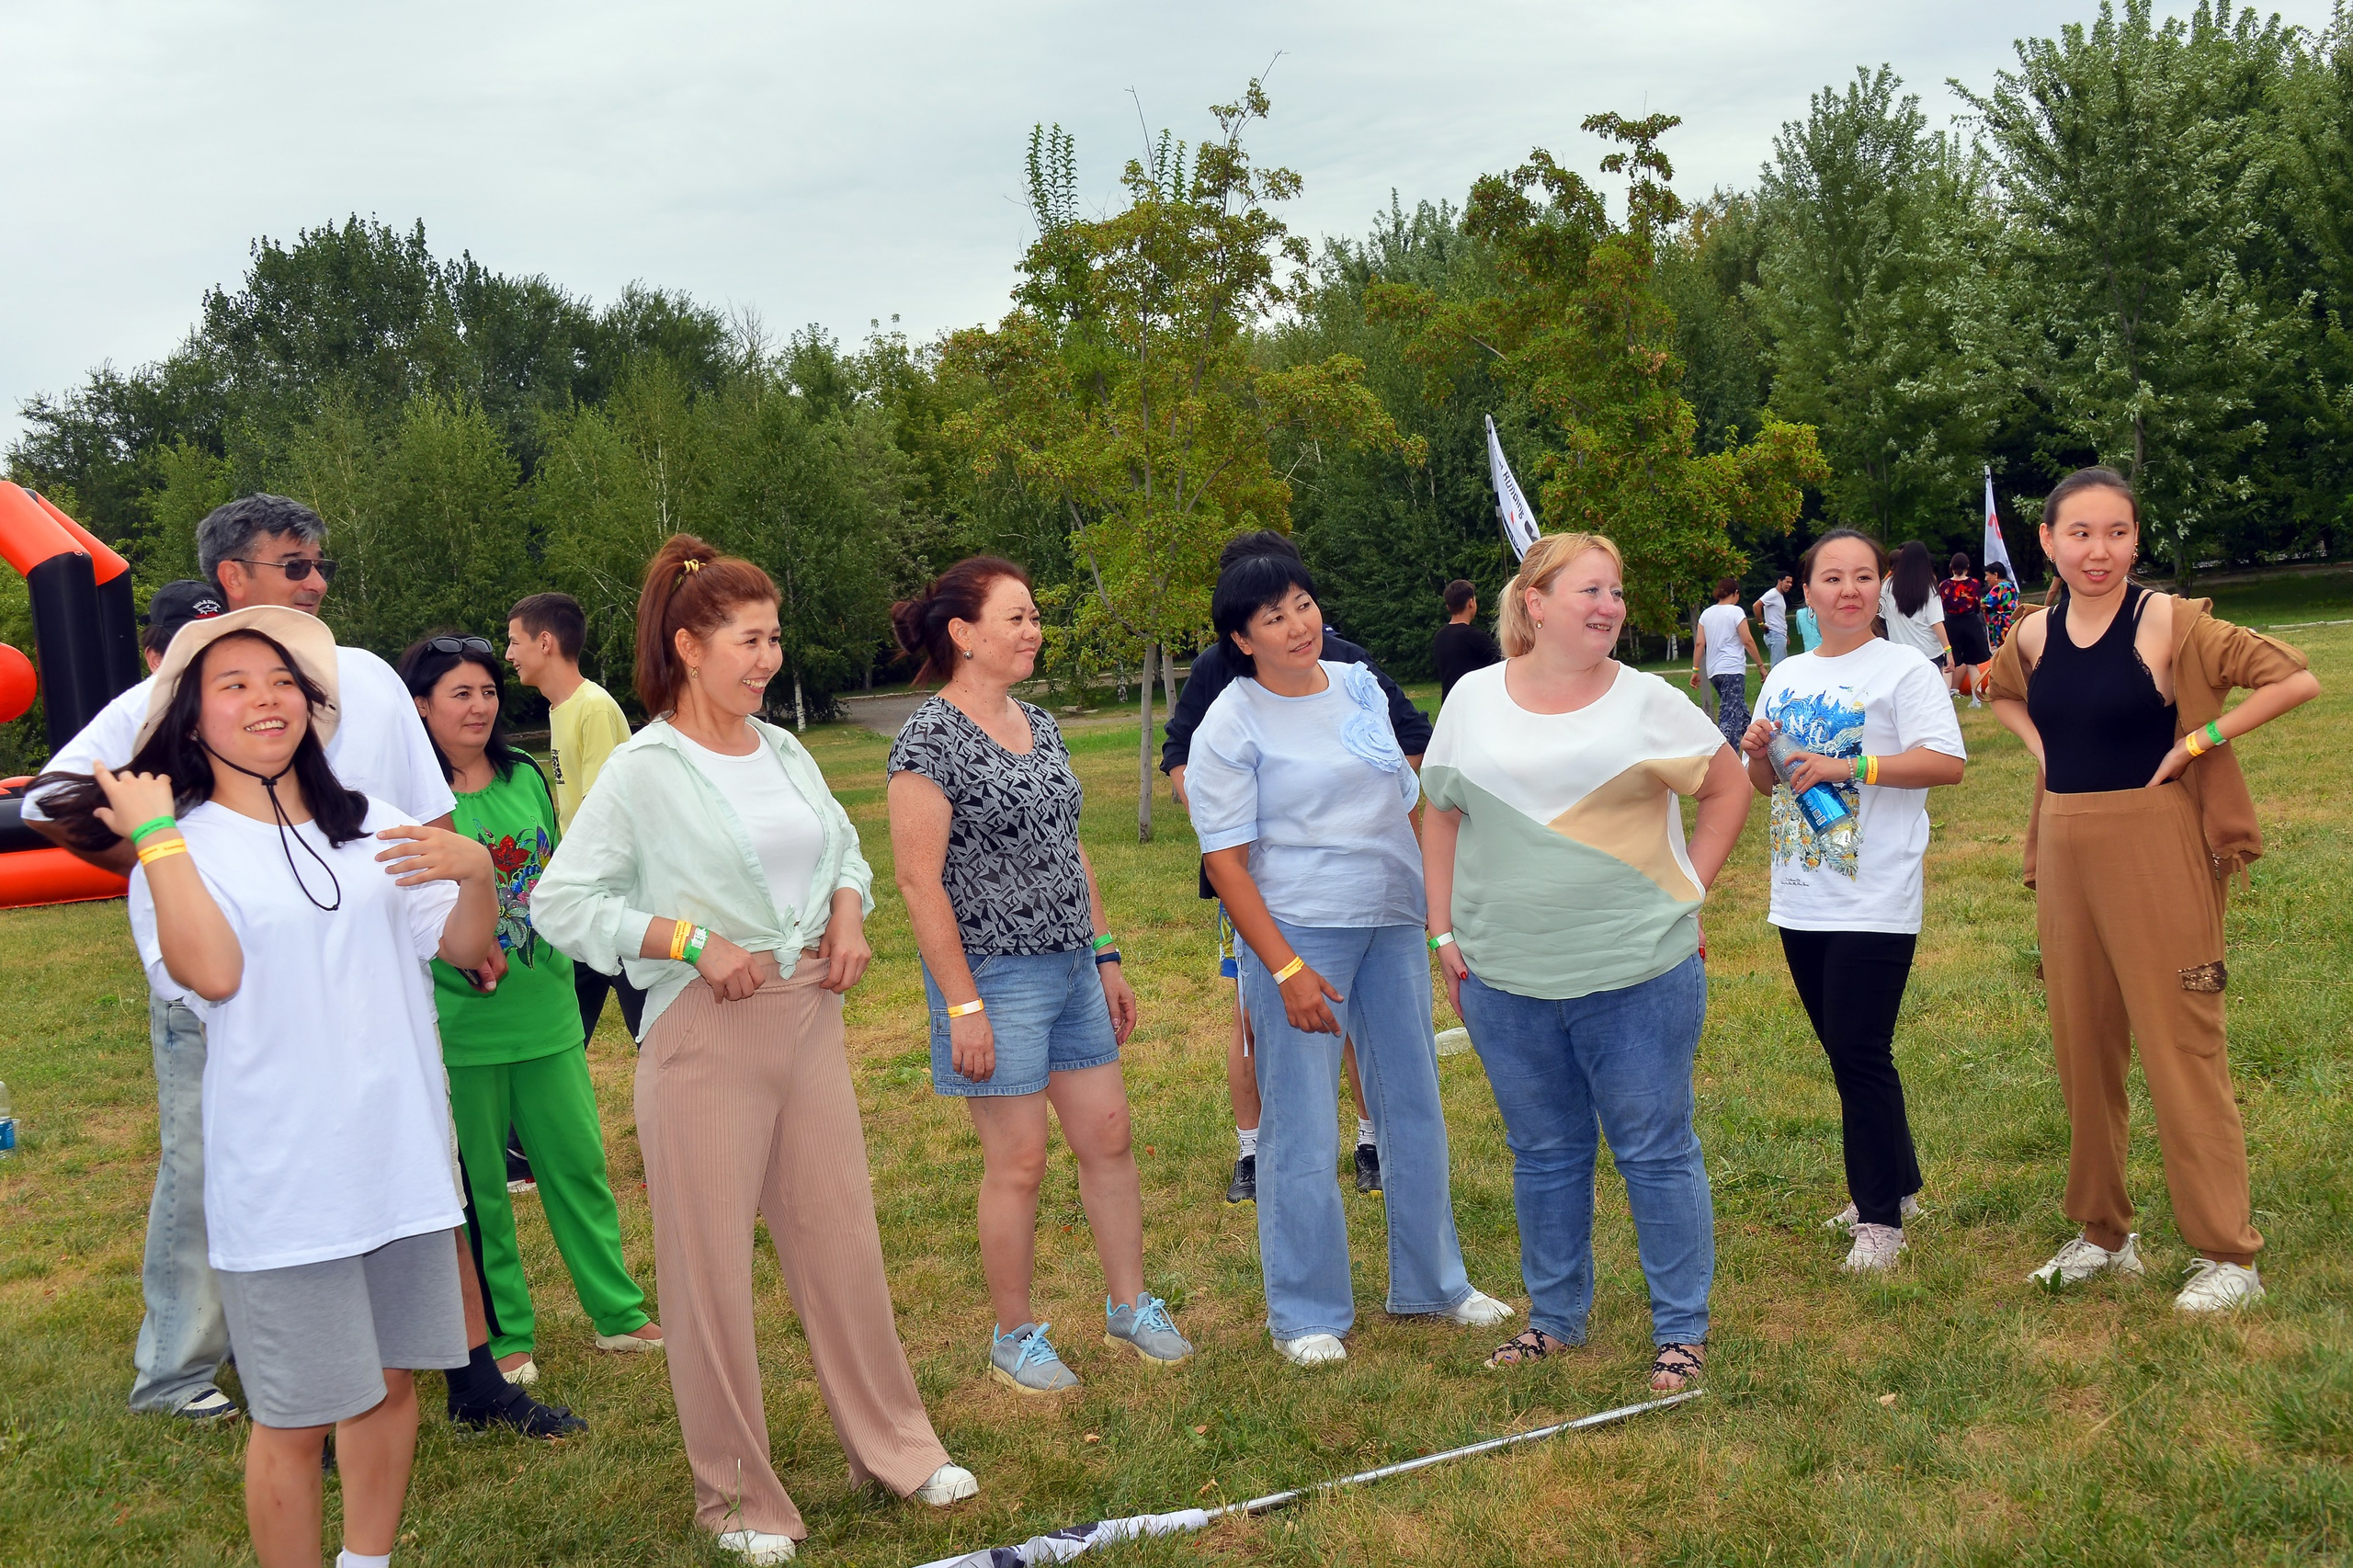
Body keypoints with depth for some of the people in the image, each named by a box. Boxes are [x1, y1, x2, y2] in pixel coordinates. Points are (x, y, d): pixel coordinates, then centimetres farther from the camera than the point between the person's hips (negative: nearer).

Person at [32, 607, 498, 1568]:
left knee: (390, 1380, 15)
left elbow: (463, 946, 8)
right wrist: (155, 836, -18)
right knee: (297, 1417, 2)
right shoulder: (182, 849, -4)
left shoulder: (372, 829, 11)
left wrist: (475, 871, -12)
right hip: (284, 1182, -5)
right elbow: (211, 972, -21)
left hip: (400, 1156, 5)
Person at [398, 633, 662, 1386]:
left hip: (546, 1009, 5)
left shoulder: (525, 775, 6)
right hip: (459, 1021, -4)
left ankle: (617, 1312, 24)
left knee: (579, 1161, 11)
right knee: (476, 1186, 8)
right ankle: (503, 1336, 22)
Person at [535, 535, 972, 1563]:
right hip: (706, 1032, -5)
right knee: (712, 1264, 3)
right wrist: (692, 942, -18)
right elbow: (561, 903, -12)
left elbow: (844, 846, 23)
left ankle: (892, 1447, 29)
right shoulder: (643, 770, -9)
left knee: (843, 1236, 13)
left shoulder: (784, 752, 9)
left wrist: (848, 914, 3)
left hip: (809, 1017, 6)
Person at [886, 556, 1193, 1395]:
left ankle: (1130, 1307, 26)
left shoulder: (1039, 726, 10)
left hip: (1072, 970, 7)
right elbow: (919, 881, -16)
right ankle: (1015, 1338, 18)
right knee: (1018, 1162, 1)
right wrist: (962, 1006, -18)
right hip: (996, 978, -7)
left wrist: (1106, 956, 15)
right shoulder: (930, 741, -14)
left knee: (1108, 1138, 11)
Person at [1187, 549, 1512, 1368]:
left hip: (1393, 923, 6)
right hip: (1297, 931, -6)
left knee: (1414, 1106, 14)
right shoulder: (1231, 727, -10)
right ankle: (1305, 1316, 13)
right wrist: (1286, 971, -18)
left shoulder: (1358, 685, 7)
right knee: (1300, 1131, -1)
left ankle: (1431, 1282, 31)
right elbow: (1226, 861, -12)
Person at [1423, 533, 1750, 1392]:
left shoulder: (1646, 702, -3)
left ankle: (1682, 1329, 17)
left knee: (1656, 1152, 4)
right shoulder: (1475, 700, 4)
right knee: (1543, 1152, 14)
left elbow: (1729, 788, 6)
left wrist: (1687, 888, 1)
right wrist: (1444, 934, 6)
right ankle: (1555, 1317, 30)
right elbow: (1440, 818, 10)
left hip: (1639, 974, -2)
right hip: (1506, 979, 3)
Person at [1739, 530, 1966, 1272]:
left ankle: (1881, 1218, 4)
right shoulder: (1786, 677, 13)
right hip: (1801, 898, 7)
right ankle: (1896, 1185, 30)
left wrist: (1847, 766, -21)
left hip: (1874, 901, -7)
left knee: (1860, 1052, -7)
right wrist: (1757, 753, -3)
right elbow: (1764, 783, 20)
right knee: (1844, 1050, 15)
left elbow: (1947, 763, -17)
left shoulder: (1904, 670, -6)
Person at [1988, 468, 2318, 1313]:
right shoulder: (2033, 634, 5)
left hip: (2155, 846, -6)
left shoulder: (2169, 621, -10)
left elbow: (2293, 678, -13)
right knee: (2082, 1046, 13)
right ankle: (2103, 1234, 27)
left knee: (2179, 1045, -3)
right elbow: (2003, 694, 27)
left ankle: (2228, 1254, 8)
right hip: (2064, 851, 6)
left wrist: (2197, 742, -13)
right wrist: (2042, 748, 10)